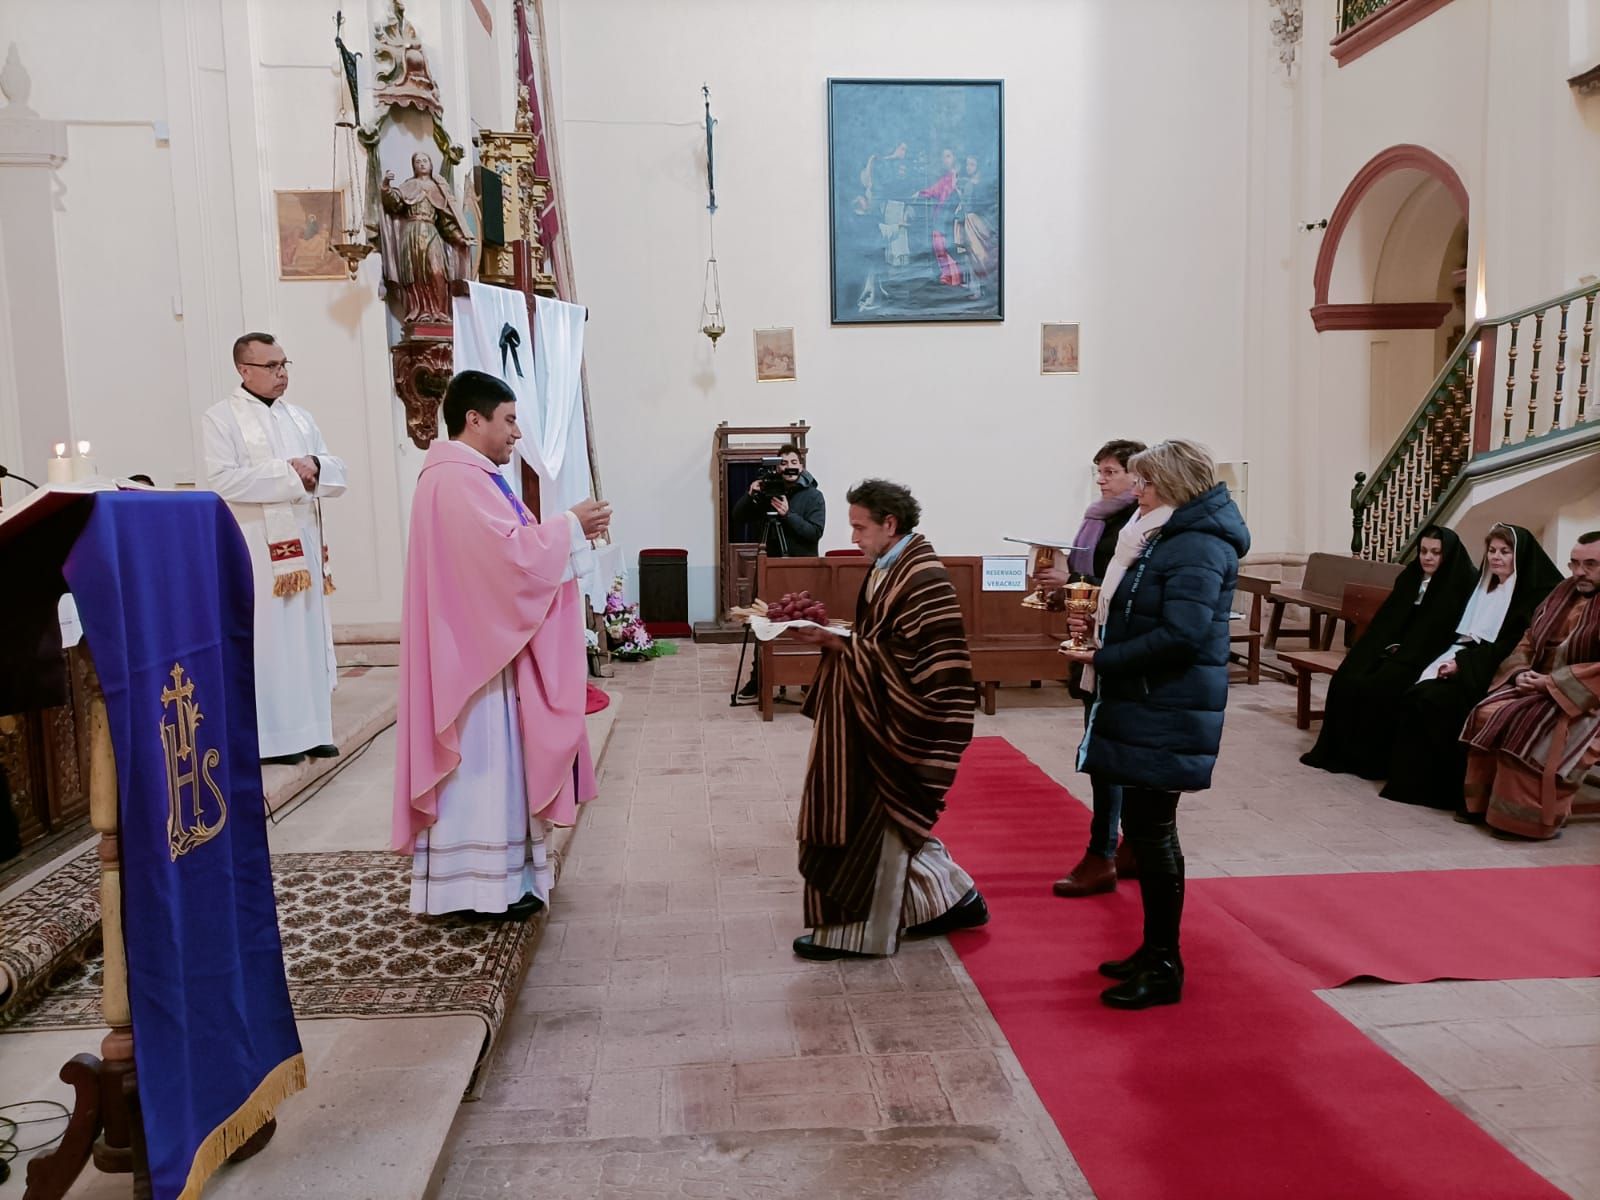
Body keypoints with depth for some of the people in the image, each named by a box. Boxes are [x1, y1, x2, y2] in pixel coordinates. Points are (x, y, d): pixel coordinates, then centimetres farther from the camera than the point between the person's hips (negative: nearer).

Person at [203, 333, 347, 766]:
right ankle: (269, 738, 1)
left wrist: (315, 467, -11)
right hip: (255, 548, -6)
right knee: (267, 639, -5)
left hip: (304, 543, 6)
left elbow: (338, 474, 11)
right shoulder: (221, 418, -3)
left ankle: (309, 730, 15)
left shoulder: (300, 417, 15)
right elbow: (222, 481, -16)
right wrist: (288, 473, -16)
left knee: (309, 635, 8)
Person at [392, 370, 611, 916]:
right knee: (480, 763, -3)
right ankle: (476, 886, 7)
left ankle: (495, 874, 25)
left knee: (495, 761, 15)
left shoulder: (472, 476, 16)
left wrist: (571, 532, 4)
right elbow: (512, 553, -25)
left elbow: (508, 547, 16)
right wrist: (569, 525, -13)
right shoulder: (457, 479, -18)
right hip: (472, 648, -11)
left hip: (486, 643, 11)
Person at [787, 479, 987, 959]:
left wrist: (843, 645, -22)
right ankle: (955, 900, 31)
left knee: (870, 825, 2)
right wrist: (834, 638, 0)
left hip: (896, 724, -10)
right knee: (894, 822, 17)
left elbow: (909, 660, -25)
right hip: (875, 717, 10)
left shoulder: (924, 580, -20)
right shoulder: (887, 568, 9)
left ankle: (853, 933, 17)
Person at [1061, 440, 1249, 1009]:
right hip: (1147, 708, 10)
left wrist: (1104, 658, -18)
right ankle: (1154, 950, 28)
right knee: (1143, 826, 15)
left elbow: (1181, 635, -25)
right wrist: (1101, 626, 6)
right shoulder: (1174, 538, 16)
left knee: (1152, 829, -3)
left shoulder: (1199, 548, -16)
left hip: (1168, 715, -10)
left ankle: (1164, 968, 9)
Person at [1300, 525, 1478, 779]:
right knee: (1346, 679, -18)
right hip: (1395, 651, 6)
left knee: (1378, 687, -29)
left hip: (1424, 659, -6)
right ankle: (1335, 750, -11)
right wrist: (1391, 646, -5)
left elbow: (1444, 632, -13)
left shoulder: (1462, 585, -4)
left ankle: (1370, 759, -15)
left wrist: (1405, 653, -18)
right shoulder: (1410, 576, 15)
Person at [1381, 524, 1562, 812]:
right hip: (1465, 663, 7)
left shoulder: (1533, 595, -5)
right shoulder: (1485, 587, 19)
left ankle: (1440, 788, -17)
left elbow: (1511, 645, -14)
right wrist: (1455, 659, -4)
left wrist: (1463, 663, -19)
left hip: (1490, 675, -7)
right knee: (1413, 696, -20)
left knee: (1432, 700, -28)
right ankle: (1408, 779, -17)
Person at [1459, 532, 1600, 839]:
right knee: (1488, 716, -16)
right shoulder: (1561, 595, 13)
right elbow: (1527, 642, 16)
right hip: (1540, 686, 7)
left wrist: (1552, 682, -21)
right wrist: (1521, 673, -5)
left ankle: (1528, 817, -19)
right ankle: (1483, 802, -10)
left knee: (1527, 730, -31)